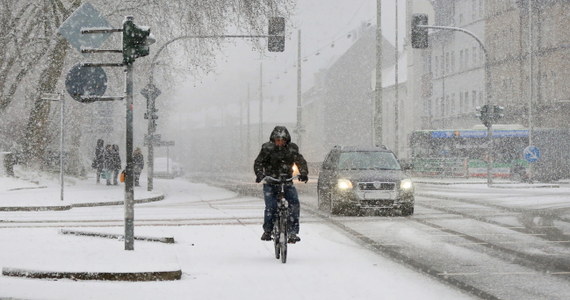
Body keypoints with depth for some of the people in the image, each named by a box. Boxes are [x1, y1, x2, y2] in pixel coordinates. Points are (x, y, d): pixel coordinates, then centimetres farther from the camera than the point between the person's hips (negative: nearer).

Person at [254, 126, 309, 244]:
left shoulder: (292, 149, 0)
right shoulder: (267, 148, -4)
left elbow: (301, 161, -5)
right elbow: (258, 163, -8)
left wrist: (304, 173, -25)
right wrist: (259, 174, -28)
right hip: (270, 182, -1)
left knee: (294, 203, -20)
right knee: (270, 207, -17)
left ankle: (293, 232, -16)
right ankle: (267, 231, 5)